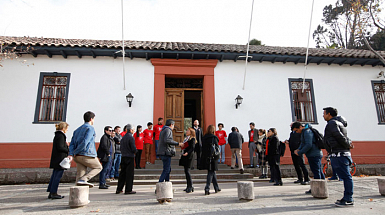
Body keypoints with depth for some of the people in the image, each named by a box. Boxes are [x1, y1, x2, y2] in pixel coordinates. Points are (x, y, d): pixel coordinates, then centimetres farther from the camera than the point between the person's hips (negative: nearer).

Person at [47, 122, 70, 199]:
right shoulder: (61, 136, -14)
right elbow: (60, 148, -20)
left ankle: (51, 193, 19)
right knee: (58, 176, -4)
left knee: (54, 175, 13)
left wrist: (66, 145, 16)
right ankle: (53, 193, 2)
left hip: (56, 160, 10)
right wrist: (69, 150, -12)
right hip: (60, 159, -10)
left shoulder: (57, 135, 17)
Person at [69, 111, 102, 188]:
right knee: (98, 167, 13)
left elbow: (72, 143, 10)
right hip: (87, 155, -7)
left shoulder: (77, 130, 20)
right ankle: (83, 179, -6)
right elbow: (85, 142, -18)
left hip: (78, 156, 8)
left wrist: (71, 154, -1)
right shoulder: (90, 128, -6)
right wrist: (76, 152, -8)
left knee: (80, 174, 8)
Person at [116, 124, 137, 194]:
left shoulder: (123, 138, 12)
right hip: (130, 157, -8)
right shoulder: (131, 138, -13)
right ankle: (128, 190, 3)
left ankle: (119, 189, 18)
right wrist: (135, 151, 4)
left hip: (123, 157, 8)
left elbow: (121, 148, 15)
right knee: (129, 174, -1)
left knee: (122, 173, 13)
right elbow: (134, 149, -16)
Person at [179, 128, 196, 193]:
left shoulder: (192, 139, -6)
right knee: (186, 171, 10)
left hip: (188, 156, -9)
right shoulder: (186, 138, 21)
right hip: (184, 156, 9)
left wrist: (187, 153, -30)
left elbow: (192, 148, -17)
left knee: (187, 171, -12)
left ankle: (190, 186, -6)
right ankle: (189, 186, 16)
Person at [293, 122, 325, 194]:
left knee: (316, 172, -5)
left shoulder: (307, 132, -16)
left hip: (314, 155, -10)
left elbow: (309, 145, -23)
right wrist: (298, 149, 3)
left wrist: (299, 153, -17)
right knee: (319, 172, 14)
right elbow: (303, 143, 21)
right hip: (317, 154, 10)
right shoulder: (304, 132, 16)